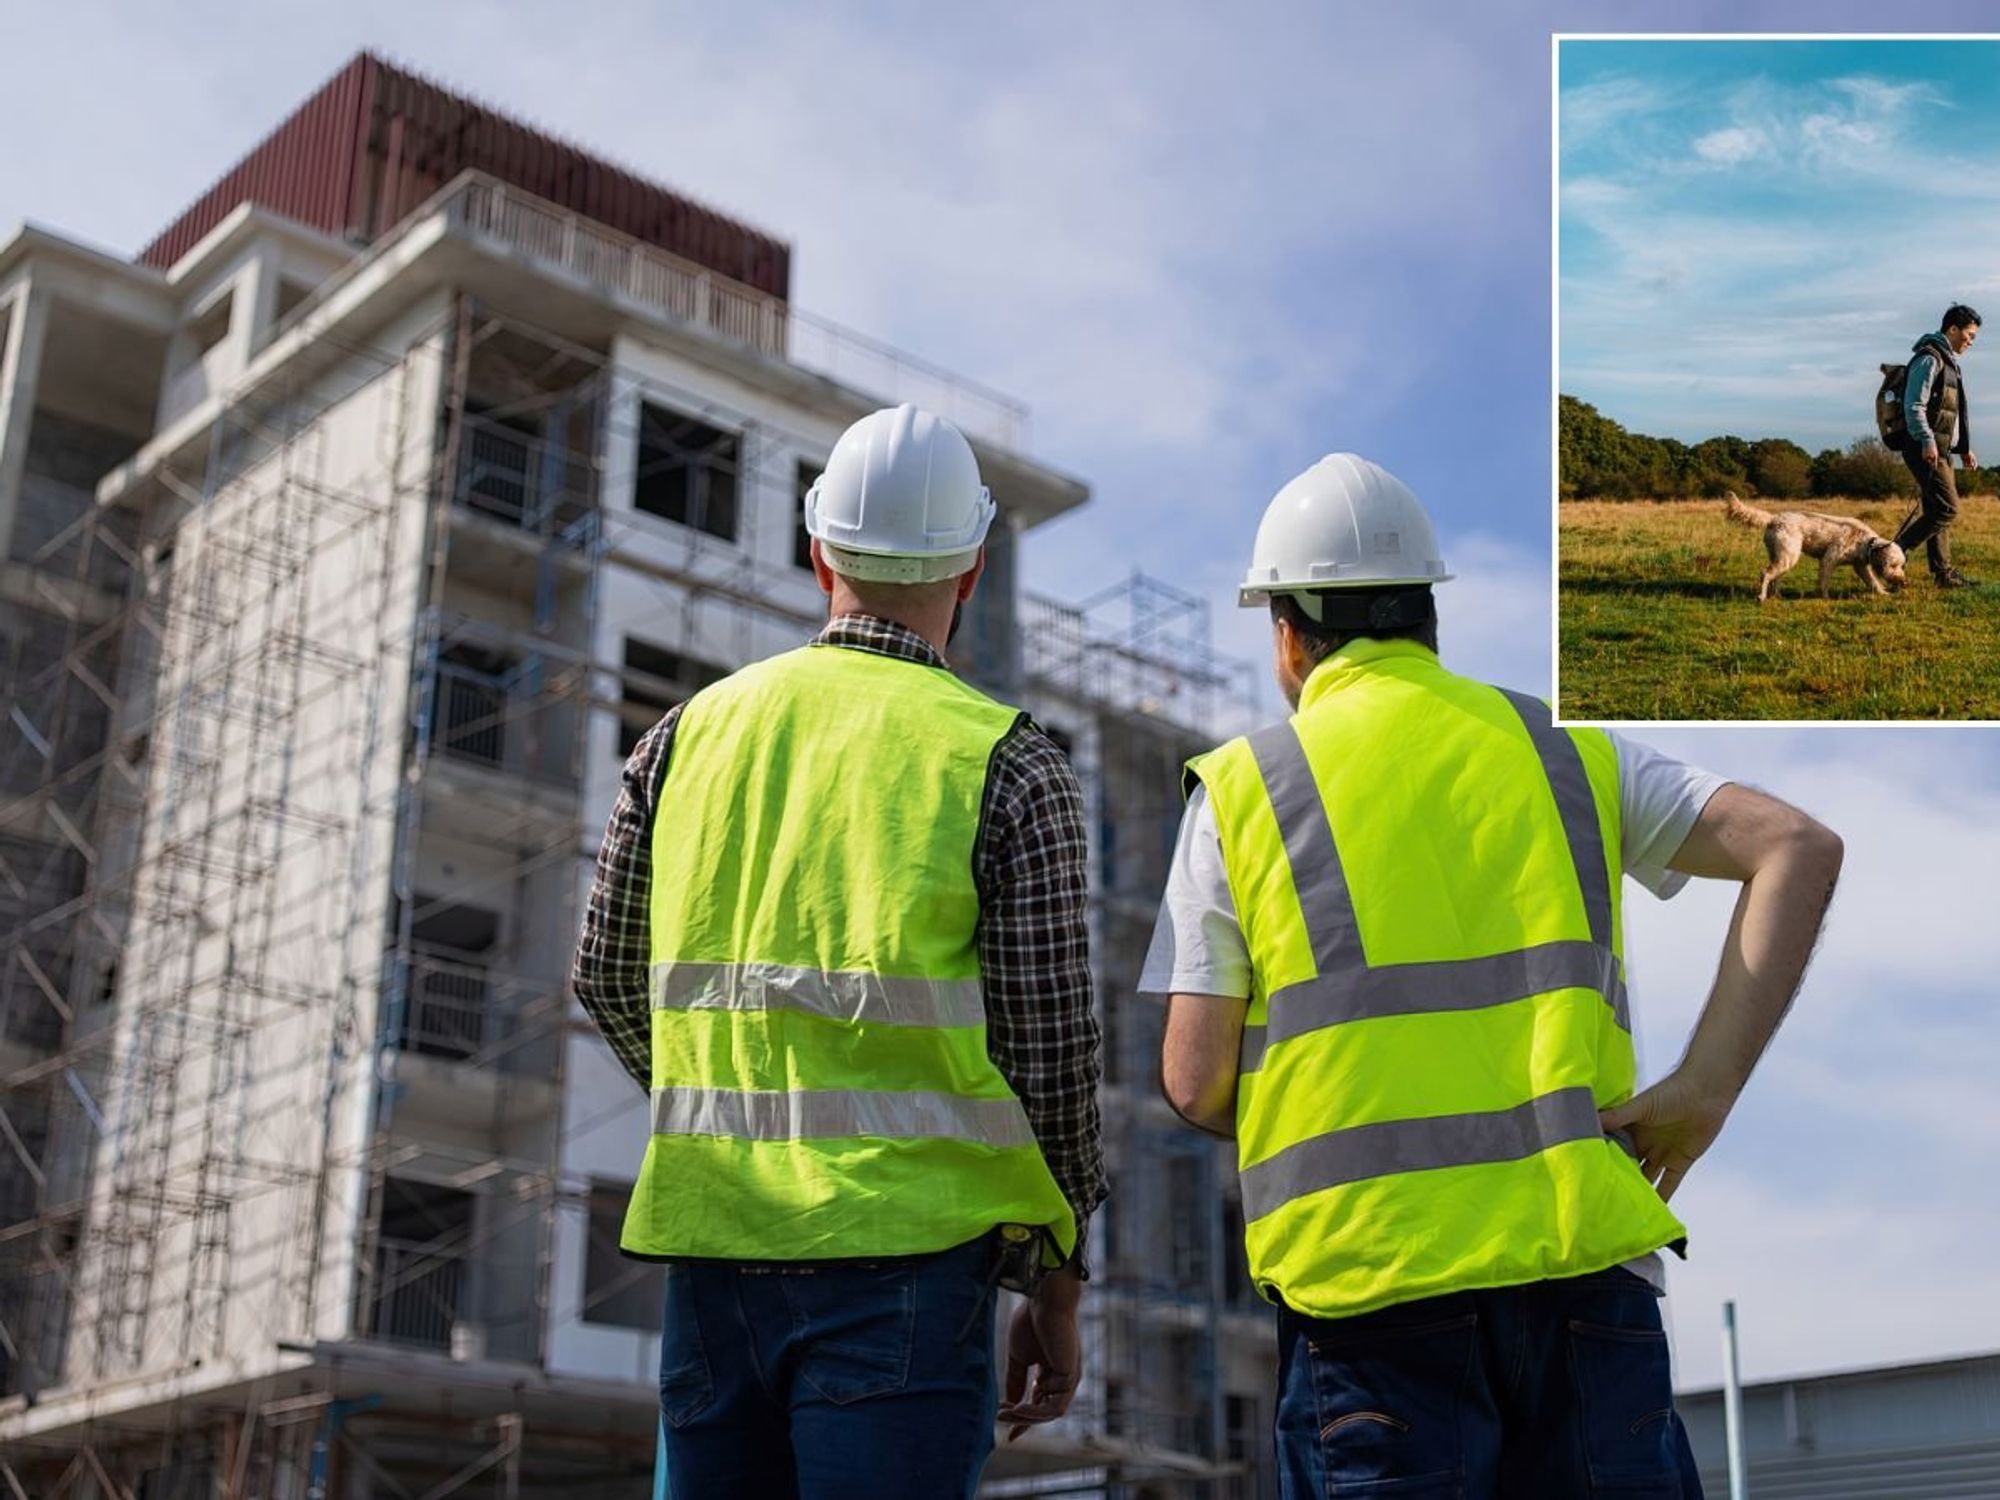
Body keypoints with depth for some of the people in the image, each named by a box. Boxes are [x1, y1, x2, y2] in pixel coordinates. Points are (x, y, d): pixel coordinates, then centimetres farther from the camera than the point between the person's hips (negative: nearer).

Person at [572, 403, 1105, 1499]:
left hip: (712, 1245, 4)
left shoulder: (693, 732, 9)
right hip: (905, 1251, -4)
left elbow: (608, 978, 14)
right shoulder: (1009, 766, -3)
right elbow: (1046, 1044, -5)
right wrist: (1056, 1283, 6)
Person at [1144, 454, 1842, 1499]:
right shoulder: (1565, 754, 12)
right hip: (1584, 1257, 3)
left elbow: (1195, 1085, -1)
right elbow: (1800, 850, 2)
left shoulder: (1240, 791, 3)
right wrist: (1705, 1088, -1)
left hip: (1369, 1272, -2)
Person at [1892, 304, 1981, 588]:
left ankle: (1943, 573, 12)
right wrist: (1927, 442, -28)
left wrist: (1965, 448, 26)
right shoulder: (1928, 359, -10)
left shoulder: (1948, 362, 23)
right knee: (1947, 508, -14)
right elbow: (1914, 406, -19)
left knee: (1936, 511, 10)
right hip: (1925, 450, -10)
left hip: (1939, 450, 10)